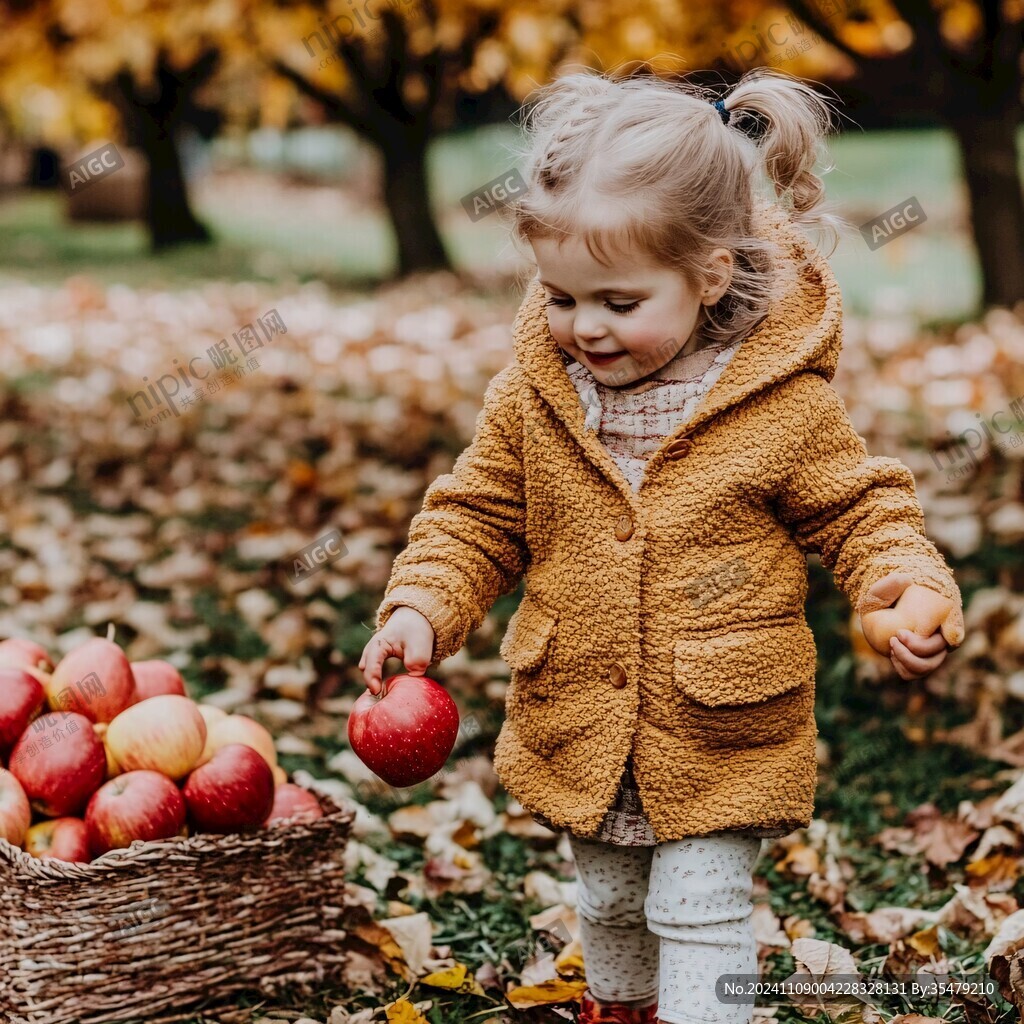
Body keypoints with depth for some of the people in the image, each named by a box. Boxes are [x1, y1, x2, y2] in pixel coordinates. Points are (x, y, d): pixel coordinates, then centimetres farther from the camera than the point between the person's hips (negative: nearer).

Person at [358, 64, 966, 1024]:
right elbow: (476, 515, 1)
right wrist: (422, 607, -14)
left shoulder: (785, 403, -16)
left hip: (723, 737, -4)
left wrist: (910, 585, -23)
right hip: (577, 729, 4)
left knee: (701, 917, 1)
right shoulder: (531, 393, -8)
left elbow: (857, 508, -5)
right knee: (607, 903, 25)